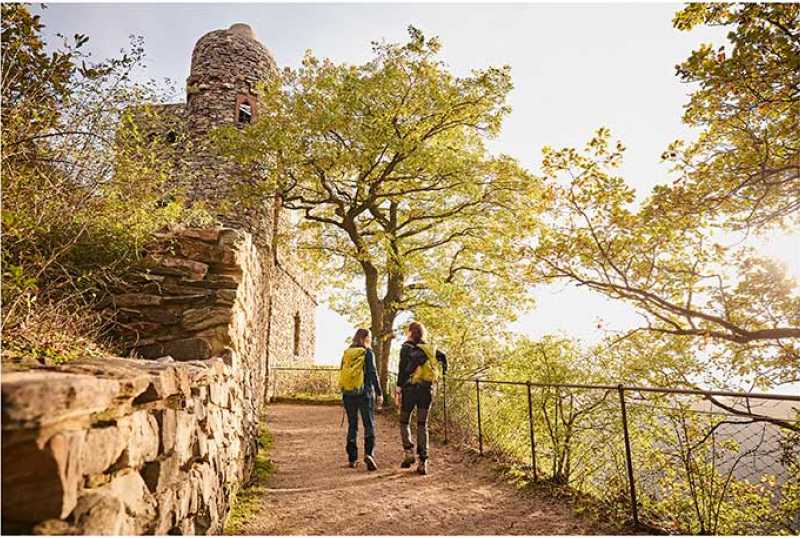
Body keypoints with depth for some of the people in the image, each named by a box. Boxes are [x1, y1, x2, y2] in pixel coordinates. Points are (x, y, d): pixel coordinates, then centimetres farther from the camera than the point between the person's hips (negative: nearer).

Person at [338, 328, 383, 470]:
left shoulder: (346, 353, 9)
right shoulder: (367, 352, -6)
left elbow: (342, 373, 12)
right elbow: (373, 373, -10)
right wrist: (379, 393, -6)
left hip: (348, 393, 5)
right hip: (364, 393, -4)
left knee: (352, 425, 13)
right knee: (369, 425, 3)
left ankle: (352, 459, 15)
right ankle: (369, 453, -14)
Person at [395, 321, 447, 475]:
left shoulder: (406, 347, -3)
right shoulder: (430, 348, 9)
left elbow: (402, 369, -10)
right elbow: (442, 356, 0)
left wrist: (399, 389, -10)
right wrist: (444, 371, 18)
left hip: (410, 388, -3)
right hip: (427, 389, 4)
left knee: (404, 422, 15)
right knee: (422, 425, 8)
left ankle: (409, 452, 2)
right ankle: (423, 462, 3)